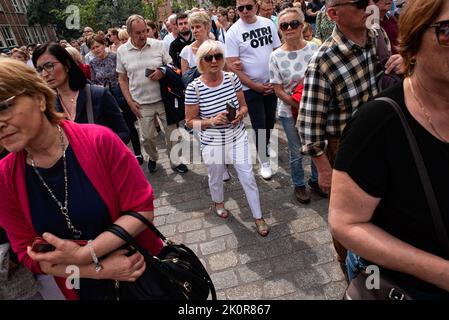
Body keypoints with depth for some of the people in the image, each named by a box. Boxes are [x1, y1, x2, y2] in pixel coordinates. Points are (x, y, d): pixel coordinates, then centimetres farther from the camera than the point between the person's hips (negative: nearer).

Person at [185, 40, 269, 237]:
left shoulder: (232, 78, -6)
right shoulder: (194, 88, -15)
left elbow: (243, 106, 6)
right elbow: (190, 121, -8)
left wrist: (240, 114, -17)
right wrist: (211, 121, -24)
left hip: (237, 138, 2)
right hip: (212, 143, -1)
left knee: (248, 177, 4)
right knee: (216, 178, 20)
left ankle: (258, 217, 23)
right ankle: (217, 203, 53)